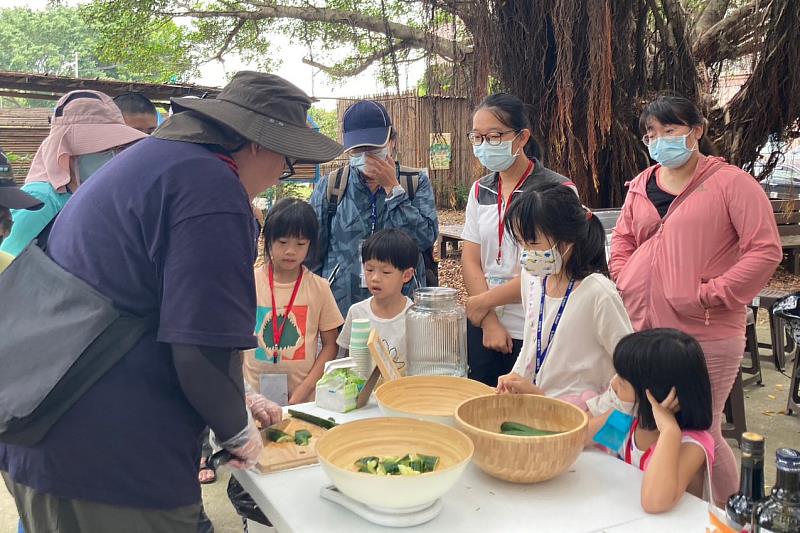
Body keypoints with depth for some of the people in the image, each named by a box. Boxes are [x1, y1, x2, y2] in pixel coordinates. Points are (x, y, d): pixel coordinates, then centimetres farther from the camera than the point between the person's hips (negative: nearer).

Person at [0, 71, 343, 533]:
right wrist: (238, 431, -3)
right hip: (111, 457, -9)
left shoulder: (153, 156, 13)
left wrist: (237, 398, 20)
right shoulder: (212, 188, -19)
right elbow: (205, 350, -23)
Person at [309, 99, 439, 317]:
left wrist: (392, 188, -12)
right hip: (340, 307, 0)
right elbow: (312, 254, 6)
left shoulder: (417, 182, 2)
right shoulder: (330, 186, 2)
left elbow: (427, 238, -13)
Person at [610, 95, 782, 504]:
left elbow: (766, 250, -12)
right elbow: (623, 239, 21)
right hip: (642, 327, 6)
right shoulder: (642, 184, 12)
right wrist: (626, 283, 5)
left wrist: (711, 294, -16)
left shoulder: (731, 182, -7)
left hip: (705, 336, -6)